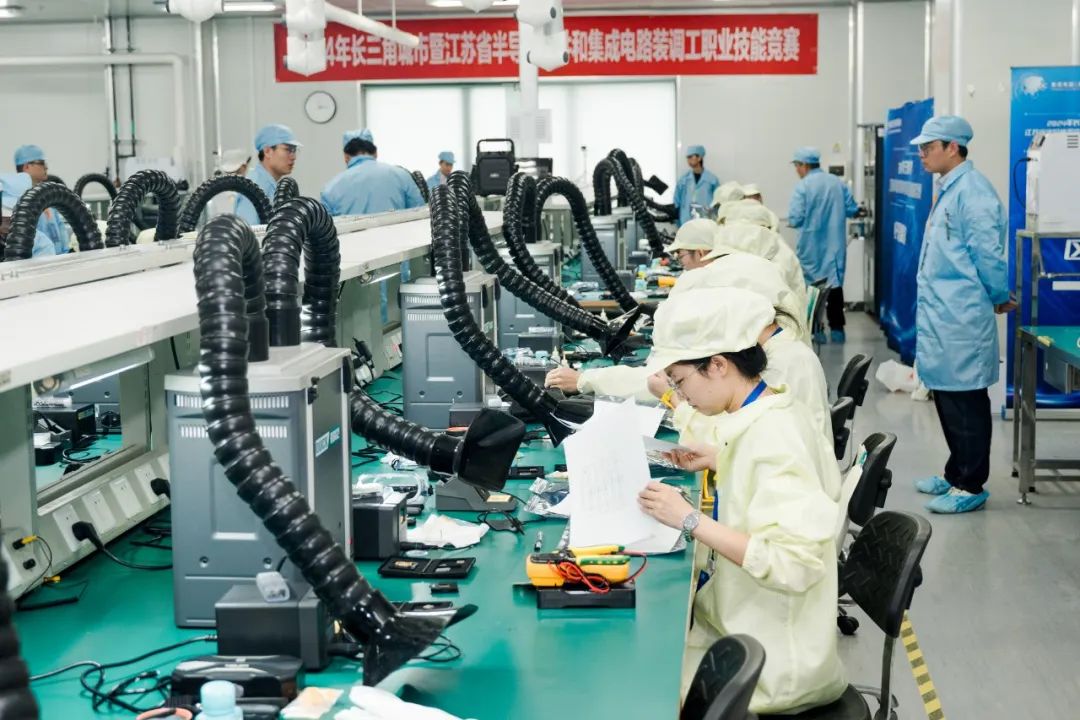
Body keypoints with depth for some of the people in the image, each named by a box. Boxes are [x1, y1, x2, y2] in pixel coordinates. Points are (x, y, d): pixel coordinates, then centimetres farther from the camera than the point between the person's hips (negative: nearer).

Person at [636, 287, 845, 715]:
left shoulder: (773, 437, -26)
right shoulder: (768, 413, 1)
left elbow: (795, 563, -32)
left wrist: (690, 520, -28)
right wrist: (720, 463, 9)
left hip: (773, 657, -9)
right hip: (750, 622, 9)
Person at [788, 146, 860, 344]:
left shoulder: (803, 186, -13)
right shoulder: (838, 183, 2)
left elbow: (795, 219, -16)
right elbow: (852, 210, 6)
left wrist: (795, 220, 6)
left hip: (811, 247, -4)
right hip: (835, 245, 4)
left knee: (812, 285, 7)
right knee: (835, 283, 12)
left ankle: (816, 330, 7)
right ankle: (837, 329, 13)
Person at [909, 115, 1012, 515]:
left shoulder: (971, 191, -16)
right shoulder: (948, 190, 14)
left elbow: (988, 254, -17)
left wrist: (999, 298, -4)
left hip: (961, 318, -10)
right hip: (940, 316, 10)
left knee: (965, 400, -1)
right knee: (947, 397, 17)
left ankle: (970, 486, 7)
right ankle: (955, 473, 29)